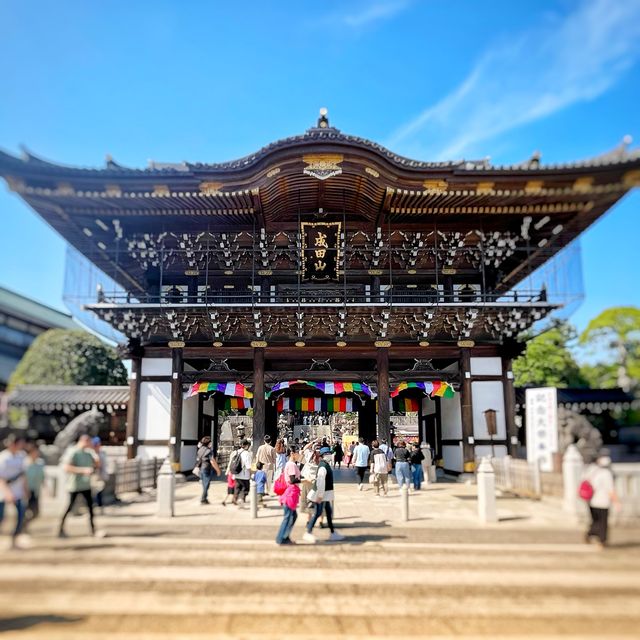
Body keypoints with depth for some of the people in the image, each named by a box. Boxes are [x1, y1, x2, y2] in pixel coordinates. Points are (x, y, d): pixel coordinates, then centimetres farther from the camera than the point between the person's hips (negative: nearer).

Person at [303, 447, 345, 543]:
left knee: (329, 512, 14)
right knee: (318, 513, -4)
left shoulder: (326, 464, 11)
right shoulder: (323, 466, -21)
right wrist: (320, 495, -26)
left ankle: (333, 533, 22)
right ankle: (308, 533, 5)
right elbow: (321, 481, -26)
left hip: (325, 494, 10)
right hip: (322, 494, -10)